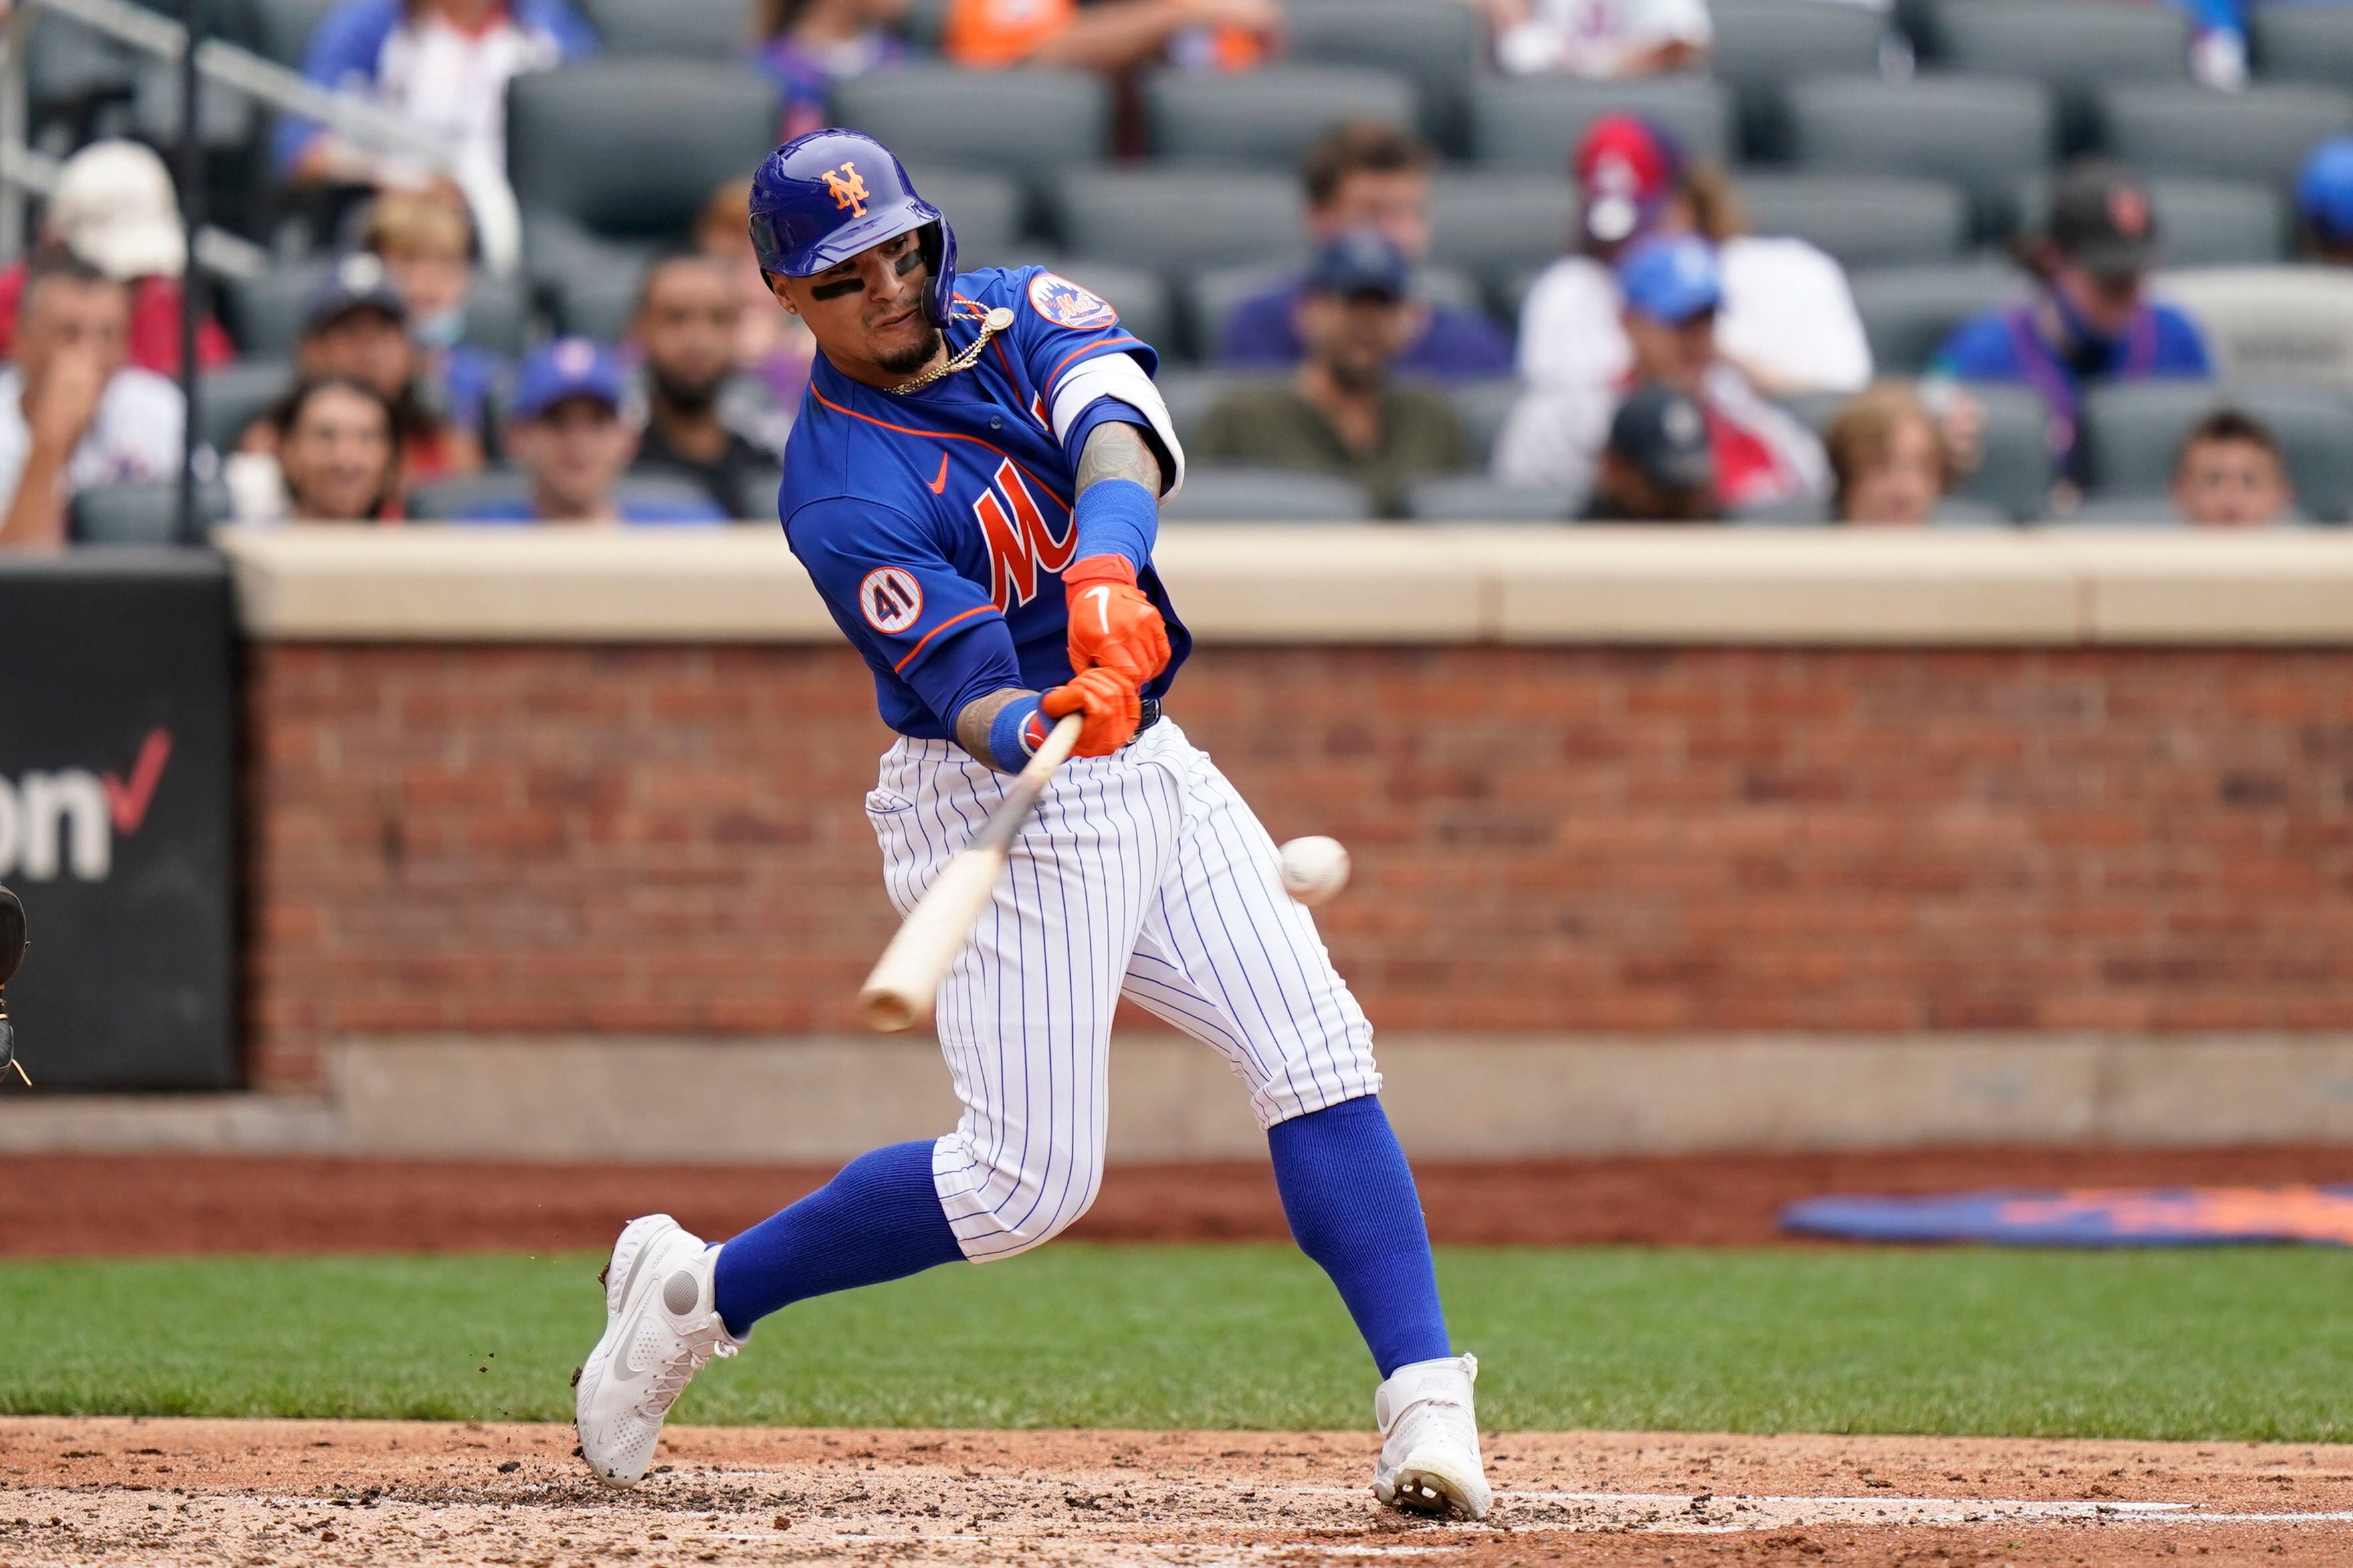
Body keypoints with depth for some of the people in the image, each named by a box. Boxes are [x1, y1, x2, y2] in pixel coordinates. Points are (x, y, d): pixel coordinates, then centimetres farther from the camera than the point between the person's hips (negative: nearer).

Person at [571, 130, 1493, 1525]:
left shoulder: (1013, 316, 1)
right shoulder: (844, 495, -16)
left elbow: (1120, 431, -21)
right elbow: (974, 697, -25)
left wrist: (1106, 574, -41)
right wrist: (1043, 730, -48)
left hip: (1151, 771, 6)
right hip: (1002, 810, -6)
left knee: (1320, 1055, -8)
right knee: (1028, 1179, -9)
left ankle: (1426, 1409, -12)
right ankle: (697, 1293, 8)